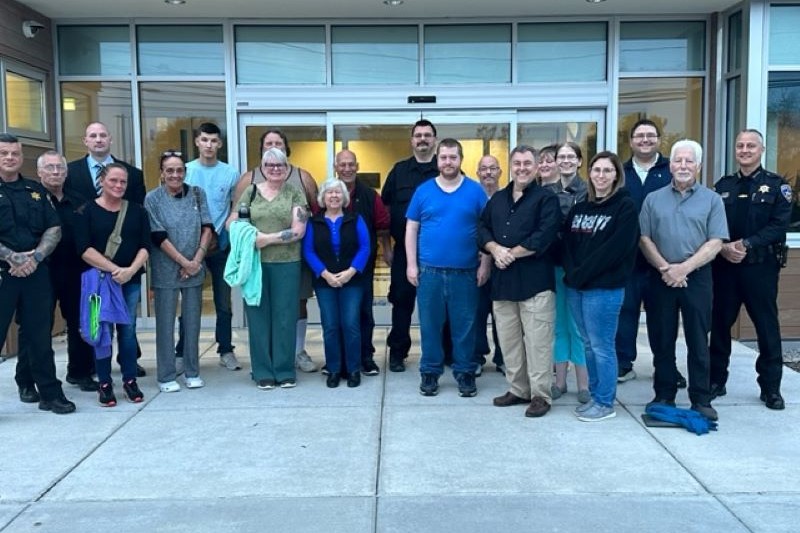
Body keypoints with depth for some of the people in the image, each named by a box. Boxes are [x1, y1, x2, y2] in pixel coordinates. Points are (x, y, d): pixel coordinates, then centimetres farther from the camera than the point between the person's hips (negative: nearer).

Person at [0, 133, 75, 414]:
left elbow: (54, 229, 7)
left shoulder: (36, 191, 12)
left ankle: (50, 393, 15)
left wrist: (35, 257, -8)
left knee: (39, 335, 8)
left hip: (36, 272, 3)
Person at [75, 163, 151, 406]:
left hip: (131, 280, 2)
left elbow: (145, 246, 2)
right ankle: (104, 384, 10)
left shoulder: (137, 211, 8)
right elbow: (84, 249, -9)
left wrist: (130, 270, -14)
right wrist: (113, 270, -17)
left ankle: (130, 380, 15)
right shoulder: (86, 211, 0)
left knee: (128, 329, 6)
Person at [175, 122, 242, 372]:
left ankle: (226, 351, 20)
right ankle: (181, 353, 14)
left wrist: (229, 229, -5)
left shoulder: (230, 173, 1)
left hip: (221, 244, 1)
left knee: (223, 302, 9)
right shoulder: (185, 171, 0)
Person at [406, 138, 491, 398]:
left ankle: (465, 372, 20)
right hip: (429, 270, 1)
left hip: (465, 271, 0)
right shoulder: (423, 191, 4)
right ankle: (430, 371, 20)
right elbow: (411, 229, 6)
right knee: (430, 324, 8)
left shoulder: (475, 191, 2)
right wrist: (411, 265, 0)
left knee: (464, 325, 7)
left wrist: (485, 264, -2)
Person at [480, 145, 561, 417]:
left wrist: (512, 253, -12)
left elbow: (544, 237, -14)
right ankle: (518, 390, 24)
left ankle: (540, 395, 7)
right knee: (508, 339, 12)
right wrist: (495, 249, -9)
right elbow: (483, 229, 11)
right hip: (502, 280, 6)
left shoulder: (546, 198, -2)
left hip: (535, 280, -6)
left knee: (537, 341, -4)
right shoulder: (497, 199, 17)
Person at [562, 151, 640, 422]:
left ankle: (606, 403, 11)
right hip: (575, 286, 7)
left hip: (604, 288, -6)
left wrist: (582, 274, -14)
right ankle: (595, 396, 25)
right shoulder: (580, 207, 15)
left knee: (602, 346, -1)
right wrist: (572, 273, -9)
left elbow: (615, 248, -15)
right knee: (589, 345, 14)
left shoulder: (626, 207, -5)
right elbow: (567, 242, 8)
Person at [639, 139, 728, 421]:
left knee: (698, 342, 3)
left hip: (697, 278, -1)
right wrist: (664, 267, -10)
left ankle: (701, 400, 13)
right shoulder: (653, 199, 8)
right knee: (661, 340, 7)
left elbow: (715, 243, -4)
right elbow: (644, 239, 3)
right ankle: (664, 396, 18)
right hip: (660, 278, 2)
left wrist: (684, 268, -14)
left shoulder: (711, 200, 4)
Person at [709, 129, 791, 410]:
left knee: (767, 327, 4)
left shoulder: (777, 185, 1)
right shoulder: (723, 185, 10)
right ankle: (716, 380, 20)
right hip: (724, 266, 3)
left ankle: (771, 387, 15)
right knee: (719, 324, 8)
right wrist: (723, 248, -14)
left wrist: (746, 244, -19)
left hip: (760, 267, -3)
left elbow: (779, 226, -9)